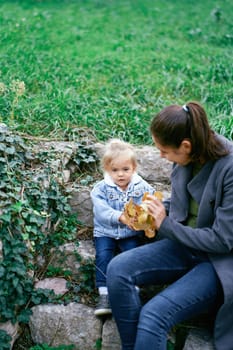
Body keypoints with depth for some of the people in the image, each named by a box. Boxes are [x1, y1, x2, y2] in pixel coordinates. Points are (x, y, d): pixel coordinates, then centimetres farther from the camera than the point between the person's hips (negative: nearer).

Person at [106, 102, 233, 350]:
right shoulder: (186, 158, -4)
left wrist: (166, 225, -15)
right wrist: (158, 211, -3)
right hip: (185, 245, 7)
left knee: (153, 315, -26)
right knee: (117, 269, -16)